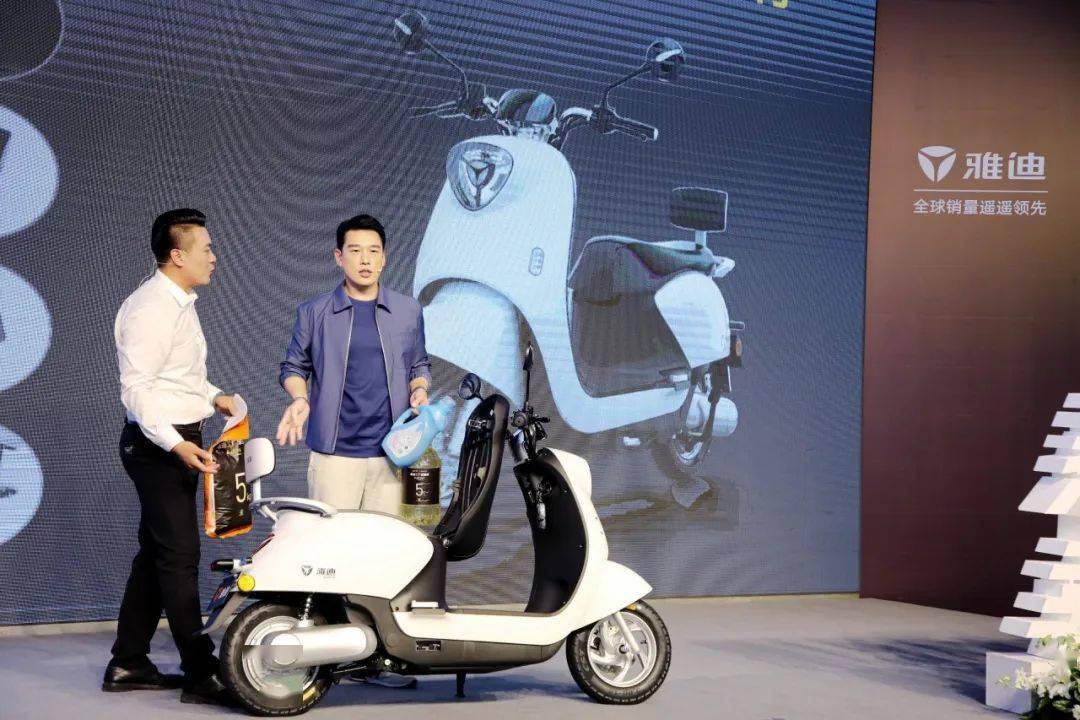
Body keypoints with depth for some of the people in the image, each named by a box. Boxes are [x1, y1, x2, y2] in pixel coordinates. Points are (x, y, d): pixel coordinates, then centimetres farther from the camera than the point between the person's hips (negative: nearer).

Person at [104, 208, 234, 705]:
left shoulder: (179, 303, 14)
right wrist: (176, 444, -30)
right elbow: (136, 390, -23)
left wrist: (212, 396, 15)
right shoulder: (150, 309, -18)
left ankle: (128, 664, 22)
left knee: (155, 553, 14)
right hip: (158, 443, -10)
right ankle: (201, 675, -5)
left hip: (176, 442, 10)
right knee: (180, 557, -8)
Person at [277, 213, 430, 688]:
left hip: (391, 453, 2)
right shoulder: (315, 312, 8)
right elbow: (294, 365, 13)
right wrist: (299, 398, -6)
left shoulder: (408, 312, 13)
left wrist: (419, 392, 1)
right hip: (334, 453, -1)